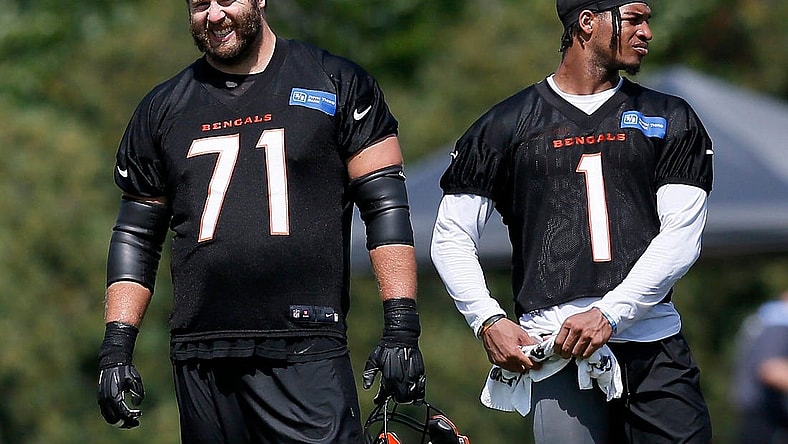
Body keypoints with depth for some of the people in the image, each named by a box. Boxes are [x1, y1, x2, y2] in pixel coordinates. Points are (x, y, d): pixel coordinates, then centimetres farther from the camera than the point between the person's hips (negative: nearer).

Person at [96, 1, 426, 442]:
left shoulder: (337, 83, 6)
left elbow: (387, 205, 2)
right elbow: (136, 236, 18)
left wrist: (402, 329, -7)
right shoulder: (164, 108, 15)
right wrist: (116, 349, 9)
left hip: (306, 354, -3)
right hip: (201, 358, 3)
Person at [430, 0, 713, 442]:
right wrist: (490, 322, -4)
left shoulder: (669, 120, 15)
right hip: (556, 350, -2)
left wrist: (609, 313, -9)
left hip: (656, 348, 2)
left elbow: (682, 236, 3)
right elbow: (452, 238, 12)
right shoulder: (508, 125, 11)